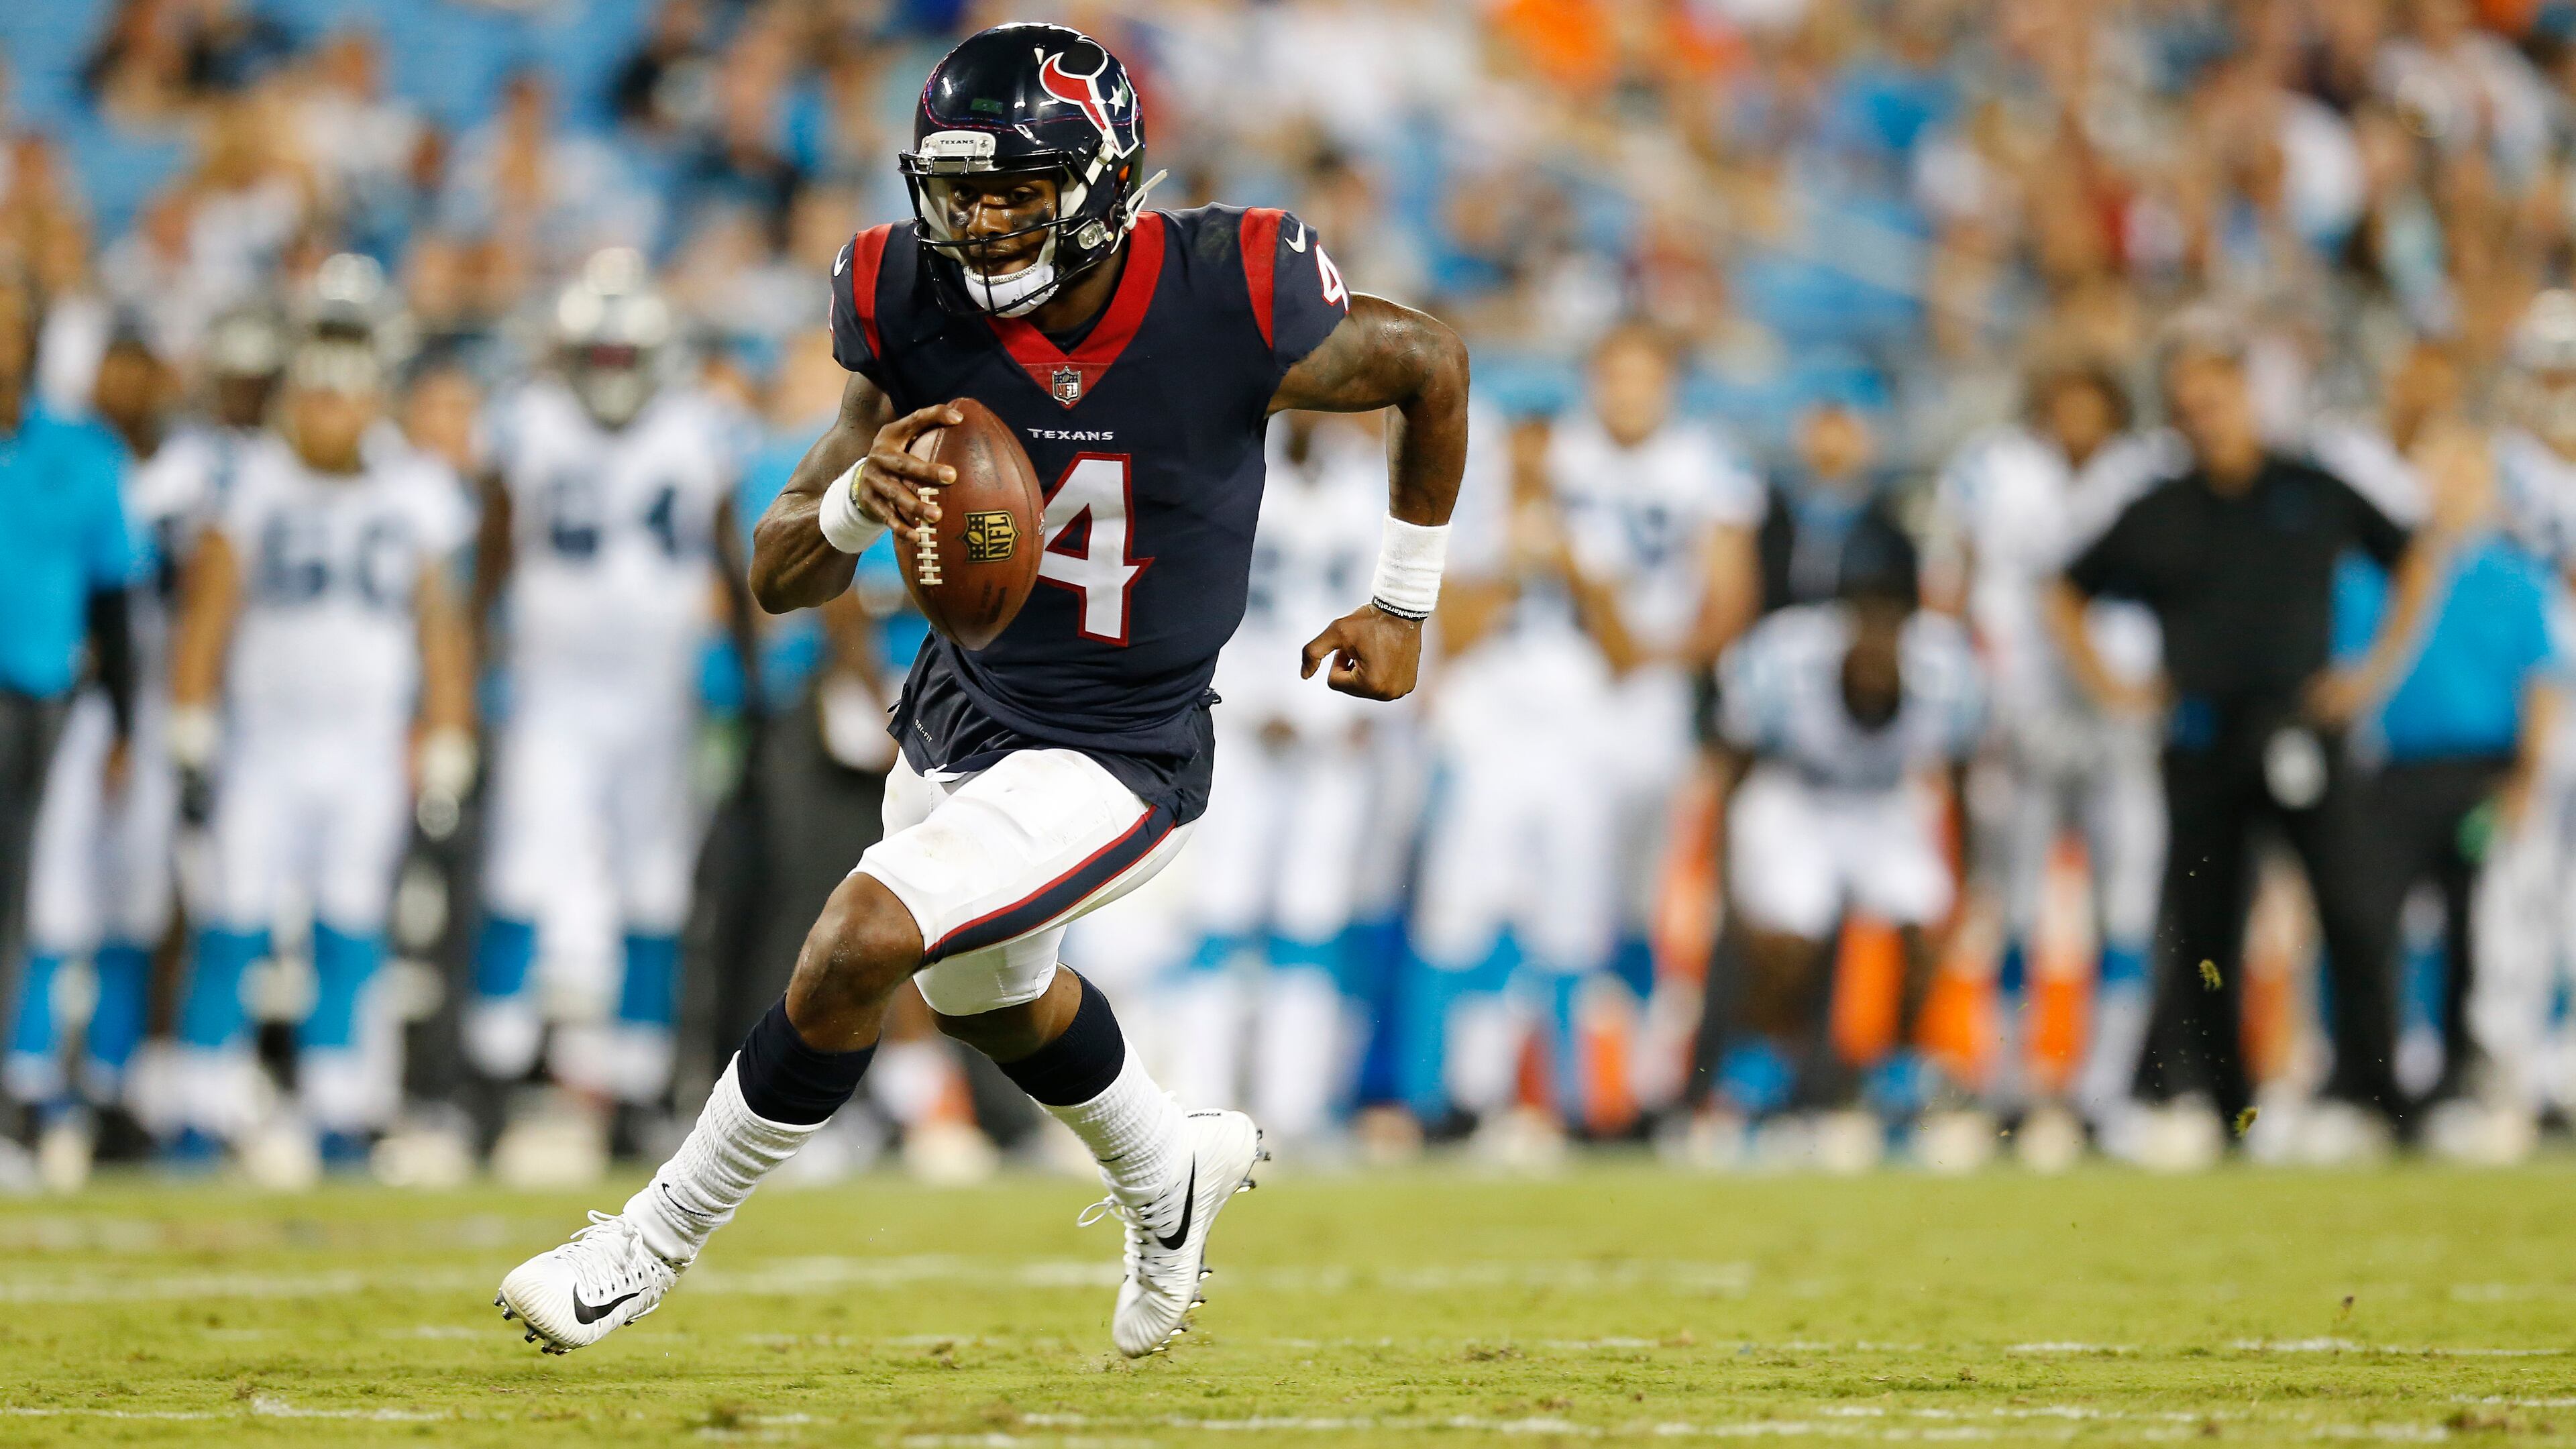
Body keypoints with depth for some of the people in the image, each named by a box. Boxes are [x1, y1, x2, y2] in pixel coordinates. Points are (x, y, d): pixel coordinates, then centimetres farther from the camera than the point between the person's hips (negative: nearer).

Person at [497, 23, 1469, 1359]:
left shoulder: (1229, 305, -24)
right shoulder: (920, 313, -15)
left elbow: (1430, 365, -3)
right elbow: (777, 576, -11)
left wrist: (1404, 603, 4)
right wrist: (858, 502, -34)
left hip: (1115, 759, -6)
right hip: (961, 711, 6)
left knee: (858, 945, -23)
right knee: (992, 995, 29)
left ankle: (654, 1243, -5)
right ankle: (1170, 1176, 60)